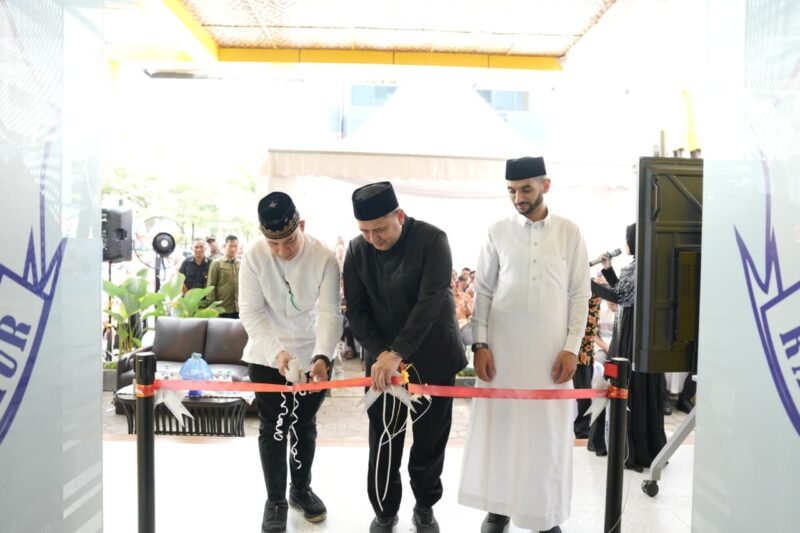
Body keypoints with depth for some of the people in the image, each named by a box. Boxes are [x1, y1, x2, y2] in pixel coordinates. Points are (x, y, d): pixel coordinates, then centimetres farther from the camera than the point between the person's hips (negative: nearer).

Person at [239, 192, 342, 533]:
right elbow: (251, 313, -16)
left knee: (305, 426, 15)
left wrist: (322, 356, -37)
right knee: (273, 429, 7)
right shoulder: (254, 256, -17)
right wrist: (277, 351, -29)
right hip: (267, 357, 0)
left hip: (313, 356, 1)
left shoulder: (324, 258, -20)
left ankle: (301, 489, 37)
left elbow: (330, 313, -22)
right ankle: (275, 501, 24)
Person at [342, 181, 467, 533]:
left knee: (430, 439, 10)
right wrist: (380, 352, -19)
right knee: (383, 442, 5)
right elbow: (356, 310, -5)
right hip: (383, 358, 2)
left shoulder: (432, 240, -15)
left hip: (433, 357, -1)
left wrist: (398, 352, -32)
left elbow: (430, 302, -24)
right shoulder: (357, 250, -5)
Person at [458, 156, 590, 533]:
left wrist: (572, 347, -4)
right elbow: (483, 292, 3)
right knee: (499, 425, 8)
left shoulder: (569, 233, 2)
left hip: (551, 349, 0)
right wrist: (480, 344, -4)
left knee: (549, 430, 7)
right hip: (502, 346, 1)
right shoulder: (498, 232, 3)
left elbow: (579, 295, 3)